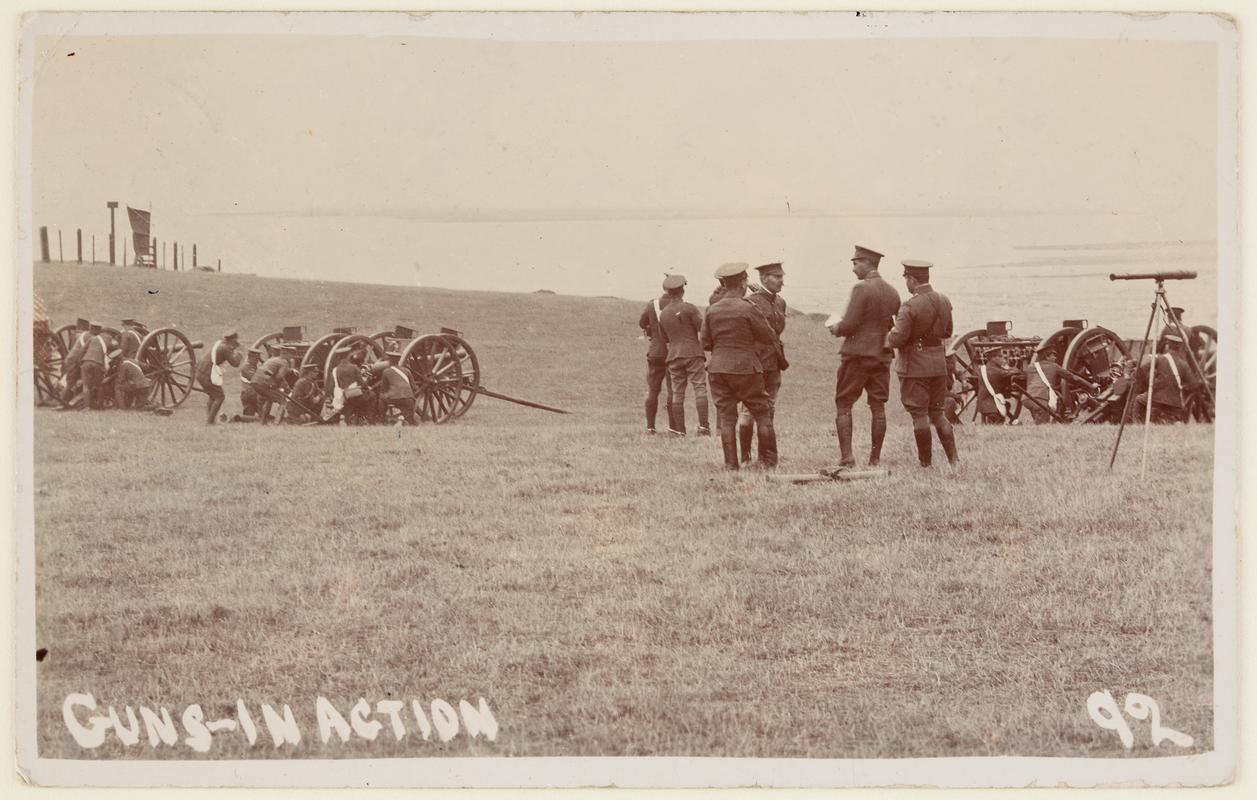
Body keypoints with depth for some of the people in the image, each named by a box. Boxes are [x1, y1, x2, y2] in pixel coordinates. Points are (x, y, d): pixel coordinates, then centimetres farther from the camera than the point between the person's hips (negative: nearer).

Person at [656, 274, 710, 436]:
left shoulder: (664, 314, 12)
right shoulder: (689, 308, -5)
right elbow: (704, 329, -8)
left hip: (673, 356, 4)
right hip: (693, 353, -4)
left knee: (677, 393, 5)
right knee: (700, 388, -6)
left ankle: (679, 430, 2)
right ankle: (703, 426, -18)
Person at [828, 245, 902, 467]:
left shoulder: (862, 288, -13)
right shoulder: (892, 292, 9)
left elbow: (849, 324, -16)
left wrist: (836, 328, 2)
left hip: (857, 354, -6)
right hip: (882, 355, 6)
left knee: (843, 405, 1)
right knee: (878, 407, 7)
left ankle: (846, 457, -7)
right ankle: (875, 459, 7)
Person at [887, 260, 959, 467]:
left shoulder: (910, 307, -19)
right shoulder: (943, 301, 4)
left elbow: (897, 339, -19)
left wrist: (889, 335, 2)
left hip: (915, 366, -7)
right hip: (938, 363, 7)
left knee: (919, 415, 2)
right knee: (937, 412, 15)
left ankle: (926, 462, 7)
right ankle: (953, 457, 8)